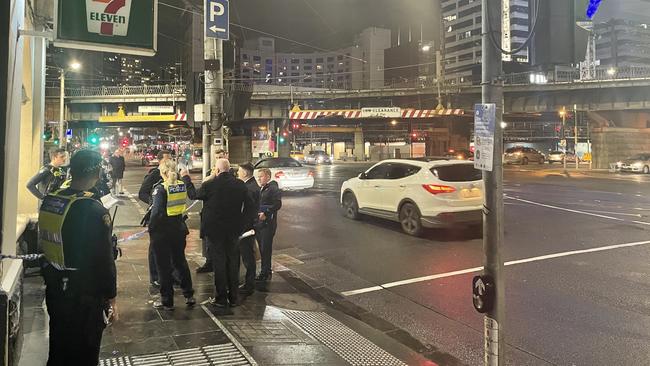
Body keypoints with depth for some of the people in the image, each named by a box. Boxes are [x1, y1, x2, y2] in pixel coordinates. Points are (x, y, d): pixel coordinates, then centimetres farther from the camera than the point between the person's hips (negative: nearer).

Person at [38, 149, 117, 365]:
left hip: (54, 288, 7)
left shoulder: (48, 201, -2)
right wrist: (111, 299, -11)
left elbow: (43, 243, 10)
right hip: (84, 294, -7)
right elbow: (104, 261, -21)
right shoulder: (95, 211, -24)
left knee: (58, 348, 24)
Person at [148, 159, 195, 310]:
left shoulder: (160, 188, -17)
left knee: (164, 265, 7)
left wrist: (151, 228, -9)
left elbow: (156, 212, -21)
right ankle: (189, 295, 24)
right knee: (180, 261, 19)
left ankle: (167, 300, 15)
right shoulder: (182, 185, 0)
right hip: (179, 229, 6)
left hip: (162, 231, -5)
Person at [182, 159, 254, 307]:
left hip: (214, 230, -3)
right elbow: (250, 209, -1)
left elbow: (193, 195, 3)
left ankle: (221, 298, 13)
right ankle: (233, 298, 20)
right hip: (233, 231, 3)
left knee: (219, 263, 5)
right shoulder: (240, 185, -3)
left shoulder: (209, 185, -15)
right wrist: (240, 223, 8)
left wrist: (186, 178, 16)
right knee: (233, 263, 12)